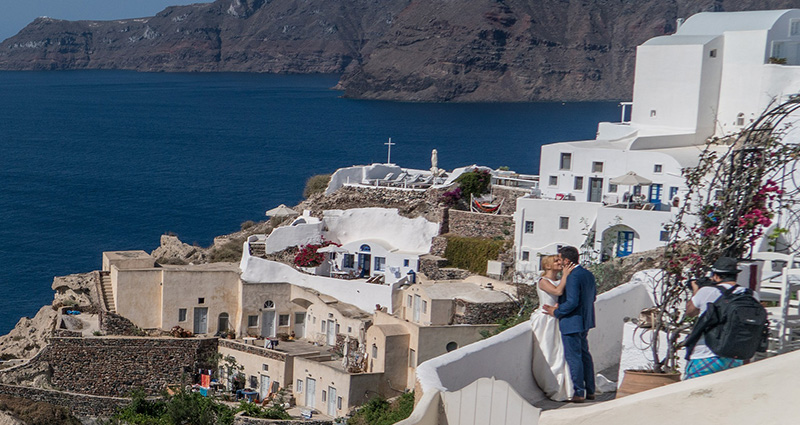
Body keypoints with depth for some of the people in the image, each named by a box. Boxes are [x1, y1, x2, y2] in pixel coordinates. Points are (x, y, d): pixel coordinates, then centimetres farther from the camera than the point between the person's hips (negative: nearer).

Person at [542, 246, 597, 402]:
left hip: (571, 322, -10)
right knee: (584, 355, 17)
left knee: (573, 357, -2)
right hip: (585, 321, 10)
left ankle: (578, 393, 2)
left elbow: (572, 302, -26)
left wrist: (556, 311, -13)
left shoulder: (572, 277, -22)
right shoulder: (588, 274, 8)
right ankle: (590, 391, 23)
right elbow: (593, 296, 17)